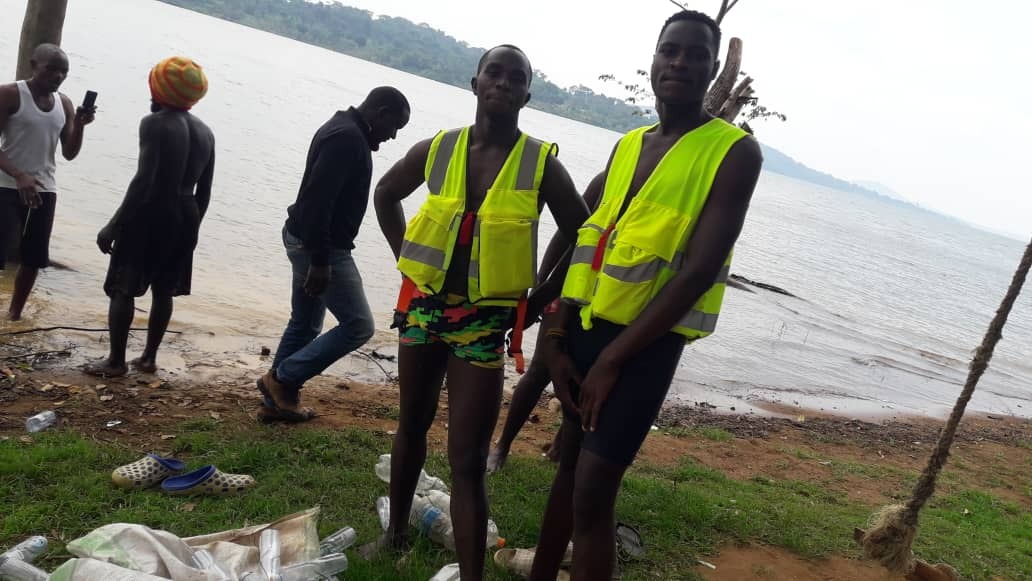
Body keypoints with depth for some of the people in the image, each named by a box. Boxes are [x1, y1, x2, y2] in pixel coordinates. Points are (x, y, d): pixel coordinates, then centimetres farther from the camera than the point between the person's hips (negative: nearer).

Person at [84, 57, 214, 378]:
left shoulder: (155, 123, -12)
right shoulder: (205, 132, 10)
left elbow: (144, 181, -20)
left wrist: (114, 224, -16)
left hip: (150, 215, -7)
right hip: (185, 218, 7)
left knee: (122, 288, 2)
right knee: (163, 290, 13)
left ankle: (116, 360, 6)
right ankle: (149, 357, 19)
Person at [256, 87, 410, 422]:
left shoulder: (346, 131, 15)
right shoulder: (348, 137, -18)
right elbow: (318, 199, -27)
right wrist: (321, 260, -27)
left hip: (307, 242, 11)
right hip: (320, 247, -11)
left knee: (305, 324, 17)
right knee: (358, 325, -4)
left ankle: (275, 401, 25)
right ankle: (283, 378, 3)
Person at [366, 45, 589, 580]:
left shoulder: (541, 164, -10)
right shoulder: (436, 149, -2)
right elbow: (385, 195, 16)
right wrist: (406, 260, 9)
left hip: (485, 323, -4)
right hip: (424, 307, 4)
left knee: (467, 460, -5)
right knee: (411, 425, 21)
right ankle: (395, 533, 41)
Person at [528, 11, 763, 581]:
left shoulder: (734, 152, -9)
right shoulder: (627, 145, 11)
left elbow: (698, 273, -17)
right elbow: (588, 242, 10)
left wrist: (612, 359, -16)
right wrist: (558, 335, 1)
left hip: (646, 341, -6)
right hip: (588, 324, 7)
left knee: (593, 490, -7)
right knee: (570, 464, 19)